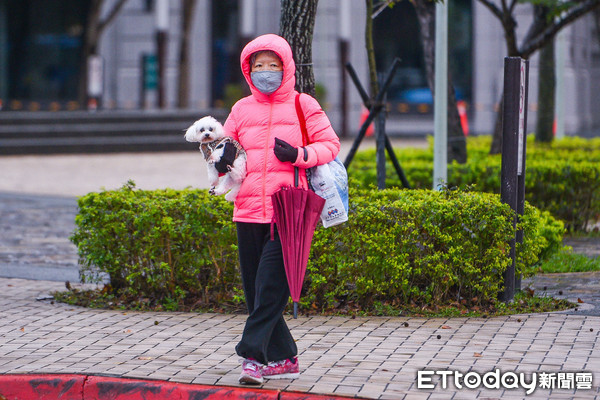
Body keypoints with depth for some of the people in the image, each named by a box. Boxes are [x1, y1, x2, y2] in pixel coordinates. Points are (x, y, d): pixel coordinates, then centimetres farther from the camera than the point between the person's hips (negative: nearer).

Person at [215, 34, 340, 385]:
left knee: (271, 284, -14)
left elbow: (330, 145, 4)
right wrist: (222, 159, -4)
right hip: (249, 210, 5)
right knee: (255, 287, 3)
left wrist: (298, 155, -13)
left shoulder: (303, 105, 5)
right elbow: (224, 144, 20)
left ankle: (253, 355, -14)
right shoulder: (241, 109, 15)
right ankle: (284, 359, 12)